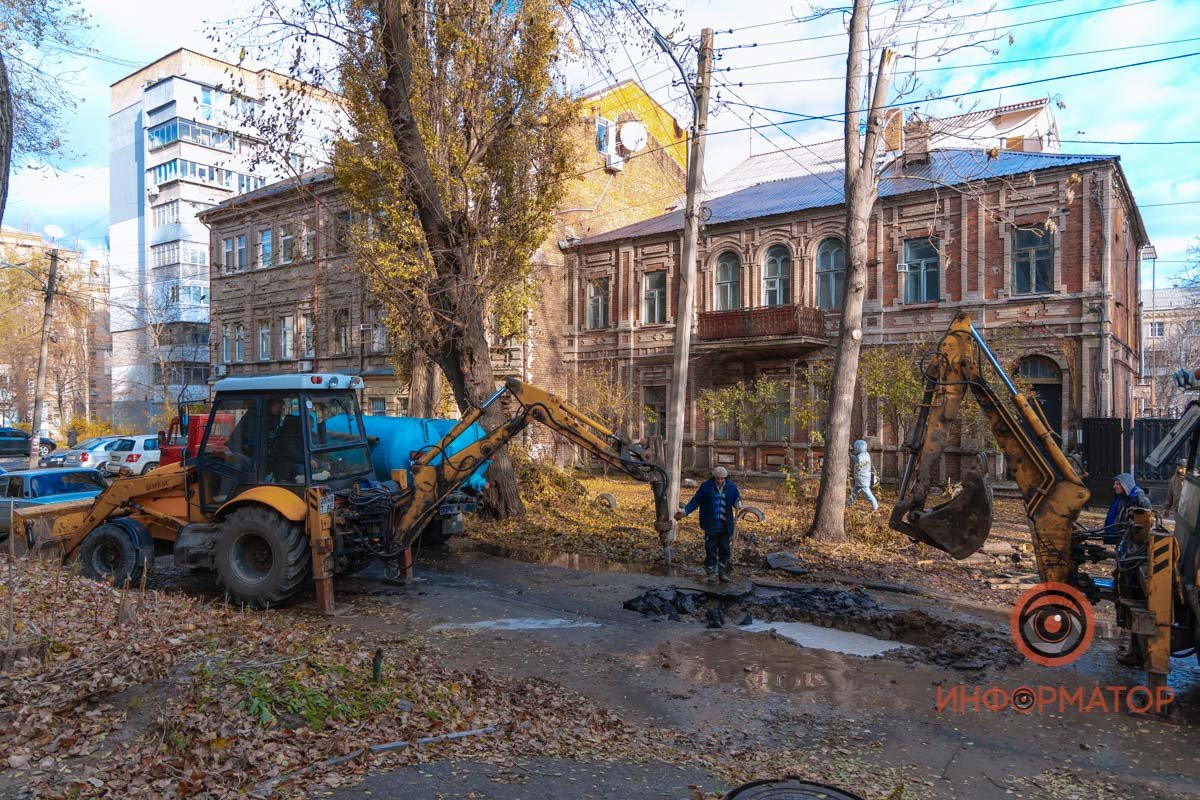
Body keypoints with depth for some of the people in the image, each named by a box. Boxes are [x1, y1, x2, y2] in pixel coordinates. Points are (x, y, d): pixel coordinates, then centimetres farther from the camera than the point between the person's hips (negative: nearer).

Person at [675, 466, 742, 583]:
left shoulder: (731, 487, -1)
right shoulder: (706, 486, -6)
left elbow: (737, 500, 8)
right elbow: (695, 501, -1)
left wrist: (738, 504, -17)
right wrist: (685, 511, -13)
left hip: (725, 525, 2)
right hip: (710, 525, -2)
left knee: (725, 550, 9)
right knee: (710, 550, 3)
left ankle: (723, 573, 21)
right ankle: (712, 572, 15)